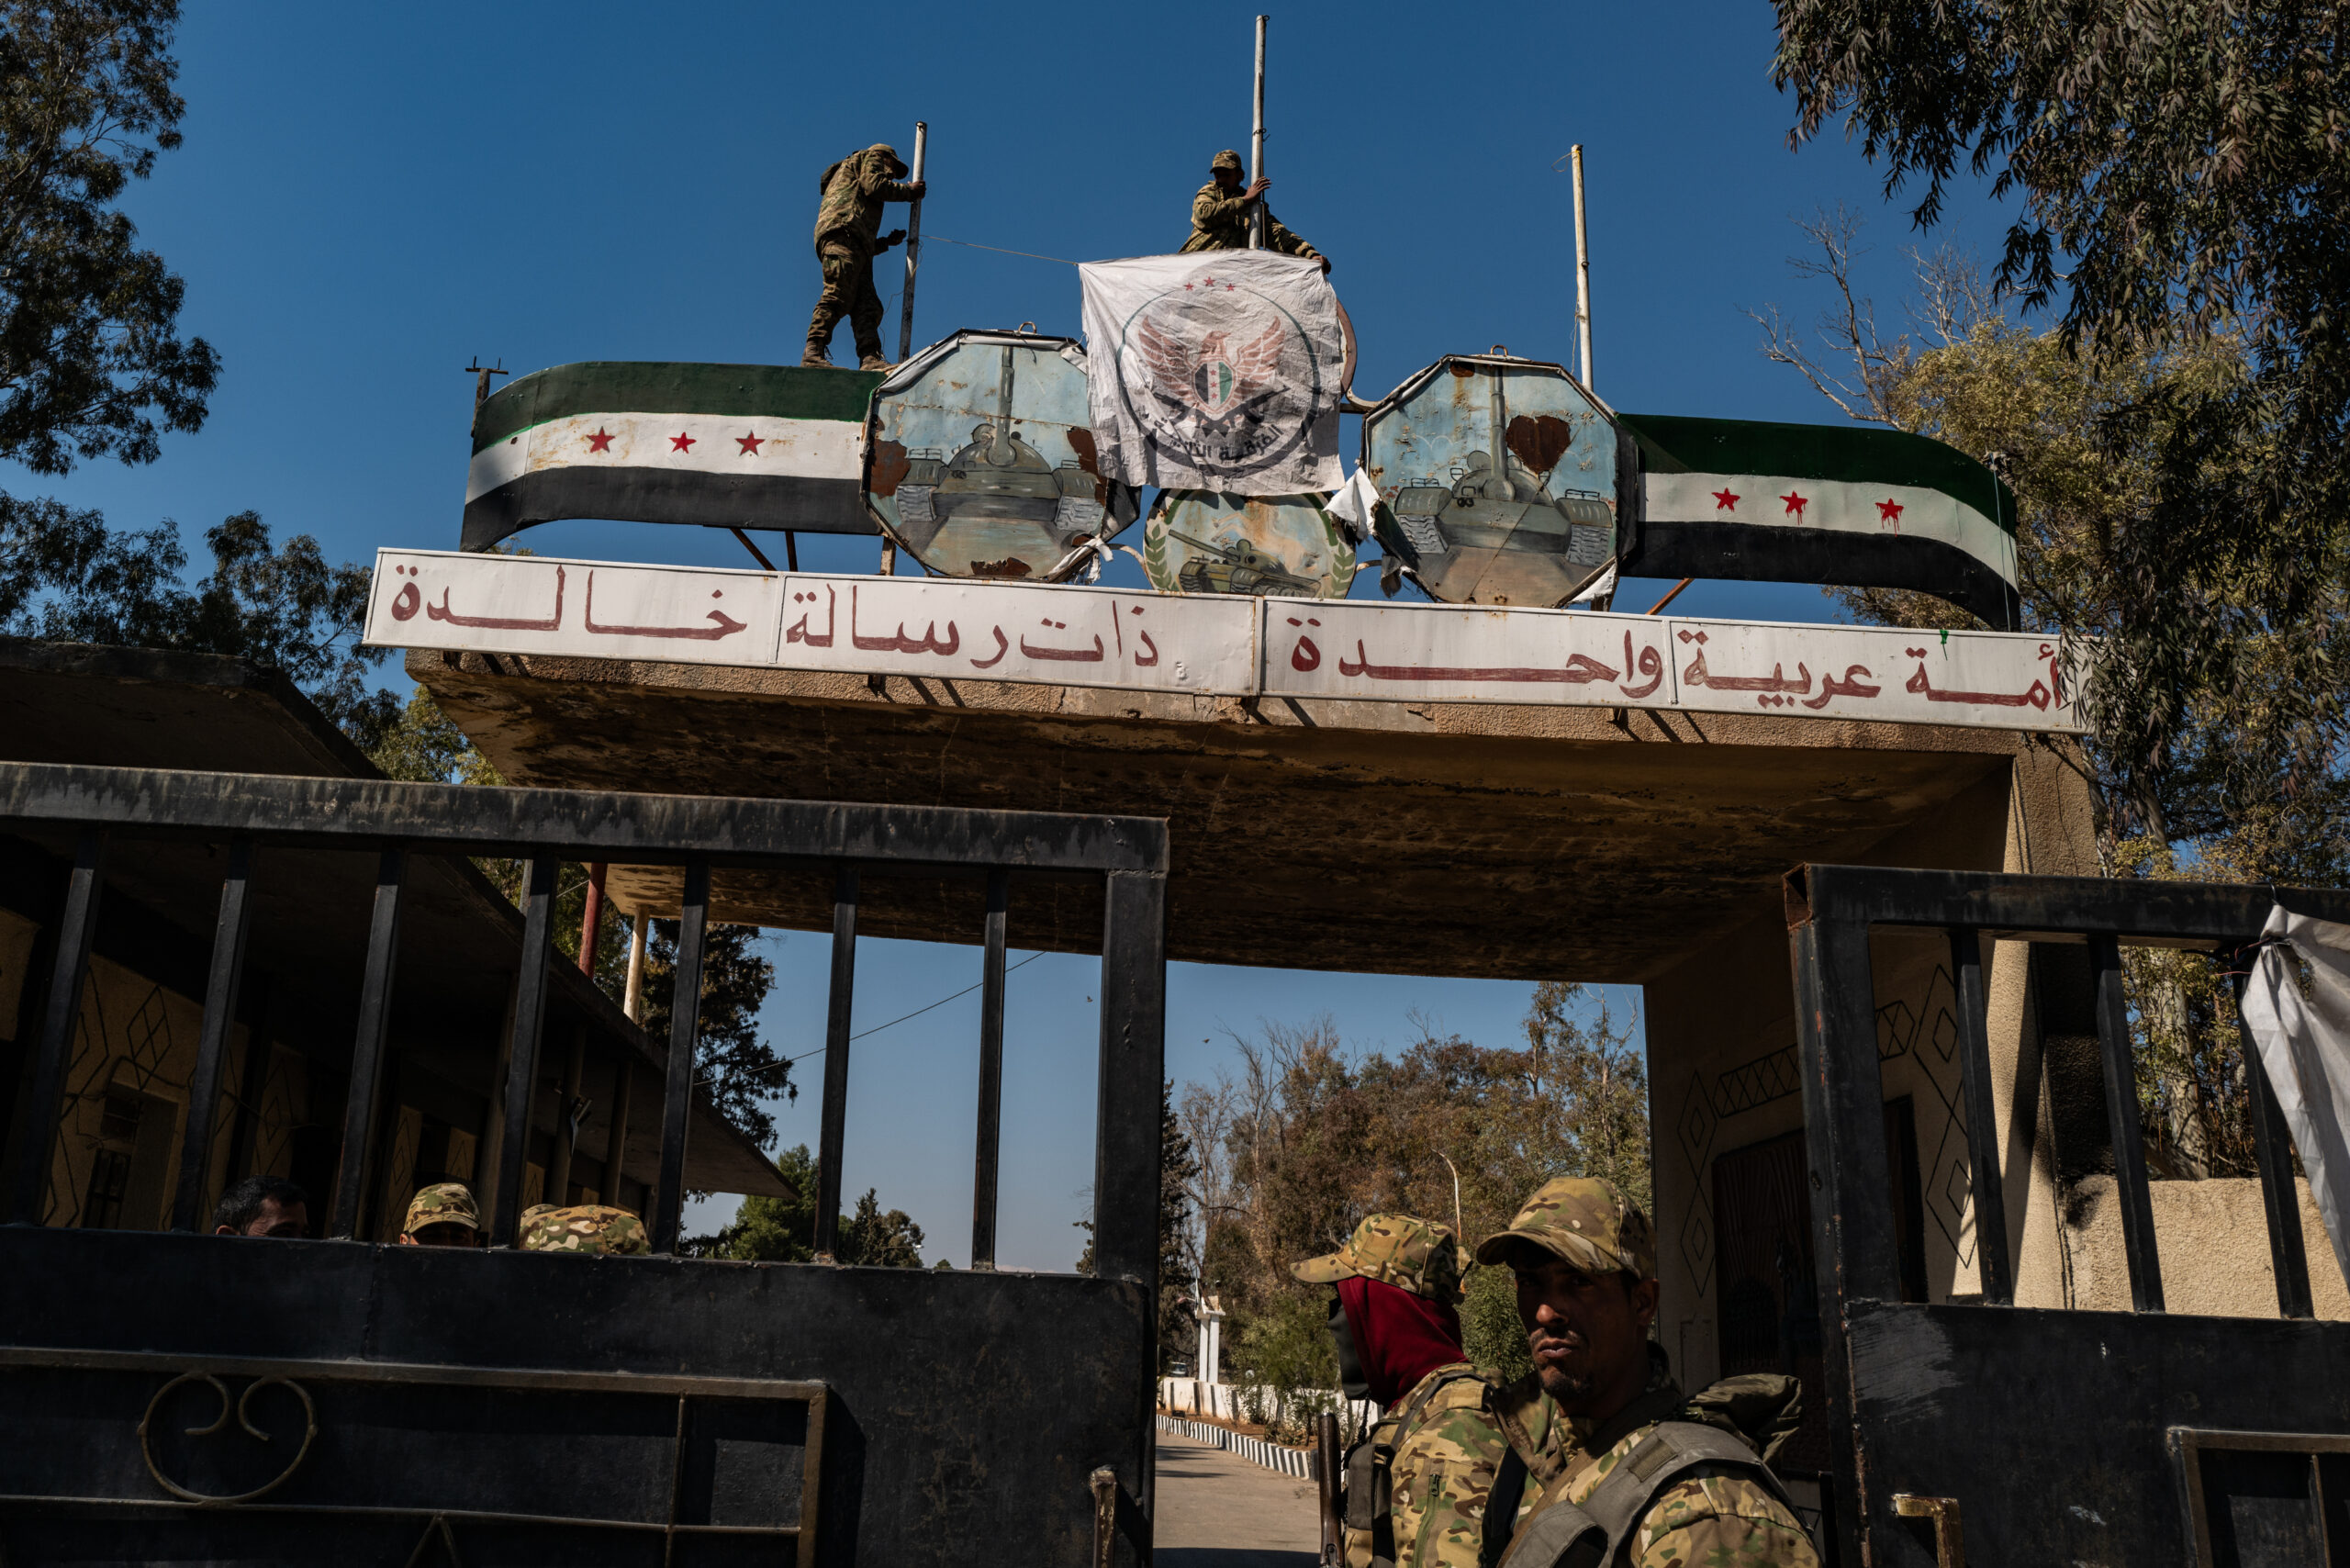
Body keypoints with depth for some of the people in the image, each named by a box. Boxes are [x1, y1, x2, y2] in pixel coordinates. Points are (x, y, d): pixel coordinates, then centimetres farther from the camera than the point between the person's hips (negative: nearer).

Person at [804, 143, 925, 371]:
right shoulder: (871, 158, 22)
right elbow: (874, 186, -2)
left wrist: (887, 241, 30)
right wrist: (908, 190, 11)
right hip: (843, 232, -9)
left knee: (867, 306, -8)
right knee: (838, 295, -22)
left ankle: (870, 360, -25)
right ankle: (813, 354, -33)